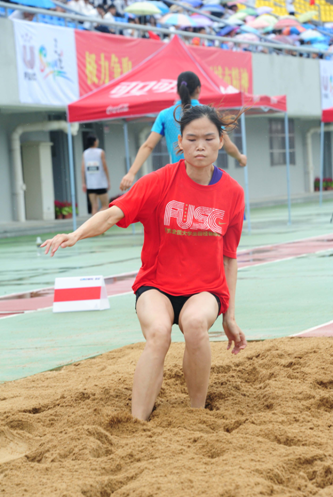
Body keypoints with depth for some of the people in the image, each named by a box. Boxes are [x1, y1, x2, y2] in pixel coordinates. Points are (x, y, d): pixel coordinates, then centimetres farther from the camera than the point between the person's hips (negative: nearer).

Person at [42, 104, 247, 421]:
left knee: (195, 323, -34)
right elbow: (114, 213, -19)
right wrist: (76, 234, -39)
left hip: (205, 290, 1)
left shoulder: (232, 193, 1)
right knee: (158, 332, -33)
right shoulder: (161, 181, -7)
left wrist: (229, 317, 9)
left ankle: (197, 416, -15)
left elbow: (229, 258, 9)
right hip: (156, 286, -1)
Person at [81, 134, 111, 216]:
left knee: (94, 207, 5)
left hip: (90, 184, 4)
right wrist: (108, 181, 3)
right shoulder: (101, 152, -3)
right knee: (105, 205, 1)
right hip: (101, 184, -4)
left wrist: (83, 183, 5)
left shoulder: (85, 153, 7)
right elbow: (105, 168, -4)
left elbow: (82, 169, 2)